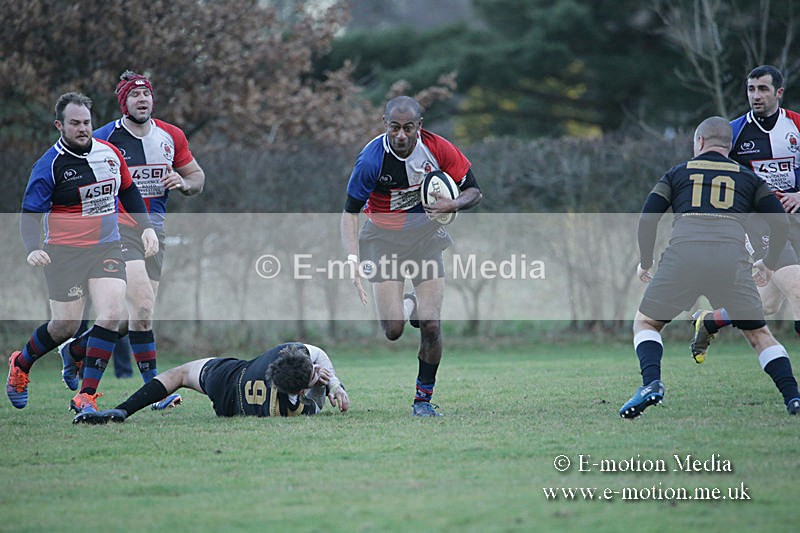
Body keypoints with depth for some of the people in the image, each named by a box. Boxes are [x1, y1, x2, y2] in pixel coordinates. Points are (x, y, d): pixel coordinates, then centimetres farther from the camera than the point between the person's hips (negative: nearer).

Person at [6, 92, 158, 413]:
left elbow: (128, 192, 20)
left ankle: (86, 396, -9)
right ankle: (20, 364, 32)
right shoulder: (49, 165, -11)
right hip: (64, 253, -4)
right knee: (65, 326, -1)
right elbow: (30, 214, -11)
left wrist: (146, 227, 11)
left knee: (113, 313, -16)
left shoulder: (109, 152, 4)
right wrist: (33, 249, -27)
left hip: (107, 248, 4)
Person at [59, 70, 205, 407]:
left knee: (136, 316, 9)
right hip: (117, 228, -6)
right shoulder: (103, 140, -7)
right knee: (143, 305, -22)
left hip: (153, 231, 6)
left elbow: (197, 177, 16)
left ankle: (76, 350, 32)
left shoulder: (171, 137, 6)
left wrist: (183, 183, -7)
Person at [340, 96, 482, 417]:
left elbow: (473, 191, -3)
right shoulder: (371, 159, -22)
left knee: (431, 327, -10)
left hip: (425, 235, 1)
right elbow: (350, 212, -16)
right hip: (383, 238, -1)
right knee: (393, 331, -9)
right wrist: (353, 260, -29)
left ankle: (424, 399, 9)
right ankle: (407, 306, 29)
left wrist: (452, 205, -25)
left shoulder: (439, 149, -16)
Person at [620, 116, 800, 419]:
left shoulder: (677, 173, 24)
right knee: (758, 334, 15)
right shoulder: (748, 178, 26)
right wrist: (769, 263, 32)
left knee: (645, 323, 15)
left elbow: (648, 218, 14)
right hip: (732, 254, 1)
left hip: (683, 253, -1)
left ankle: (651, 383, -10)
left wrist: (645, 263, 28)